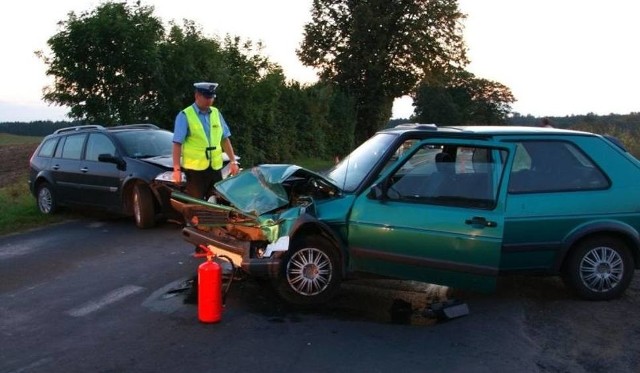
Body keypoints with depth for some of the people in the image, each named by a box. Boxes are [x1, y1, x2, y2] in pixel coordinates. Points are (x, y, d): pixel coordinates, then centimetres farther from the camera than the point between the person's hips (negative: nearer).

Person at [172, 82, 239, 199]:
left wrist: (233, 161, 8)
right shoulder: (184, 116, -7)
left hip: (215, 168, 5)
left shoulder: (216, 113, 9)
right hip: (195, 168, -5)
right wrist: (177, 169, -15)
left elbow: (225, 139, 13)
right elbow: (177, 144, -9)